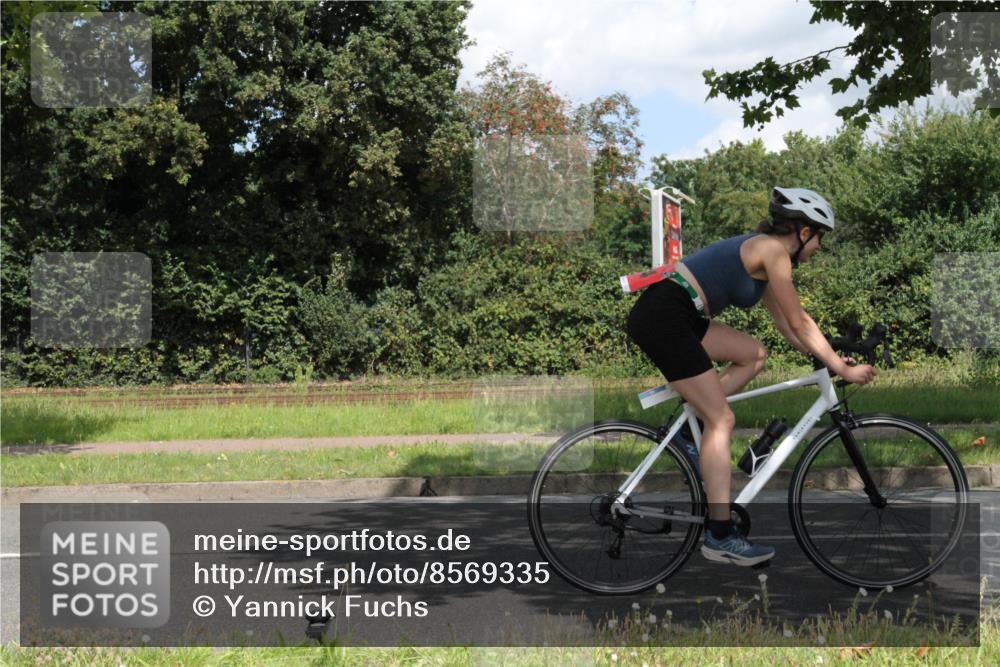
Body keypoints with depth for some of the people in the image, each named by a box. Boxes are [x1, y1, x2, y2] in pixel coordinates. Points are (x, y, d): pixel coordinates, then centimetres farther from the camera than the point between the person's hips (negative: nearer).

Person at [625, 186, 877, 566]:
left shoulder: (761, 252, 22)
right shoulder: (773, 250, -5)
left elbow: (787, 326, 27)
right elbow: (799, 323, -4)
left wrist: (830, 357, 25)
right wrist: (842, 368, 2)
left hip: (670, 316, 10)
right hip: (663, 317, -10)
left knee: (753, 354, 18)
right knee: (722, 420, -8)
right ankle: (720, 537, -8)